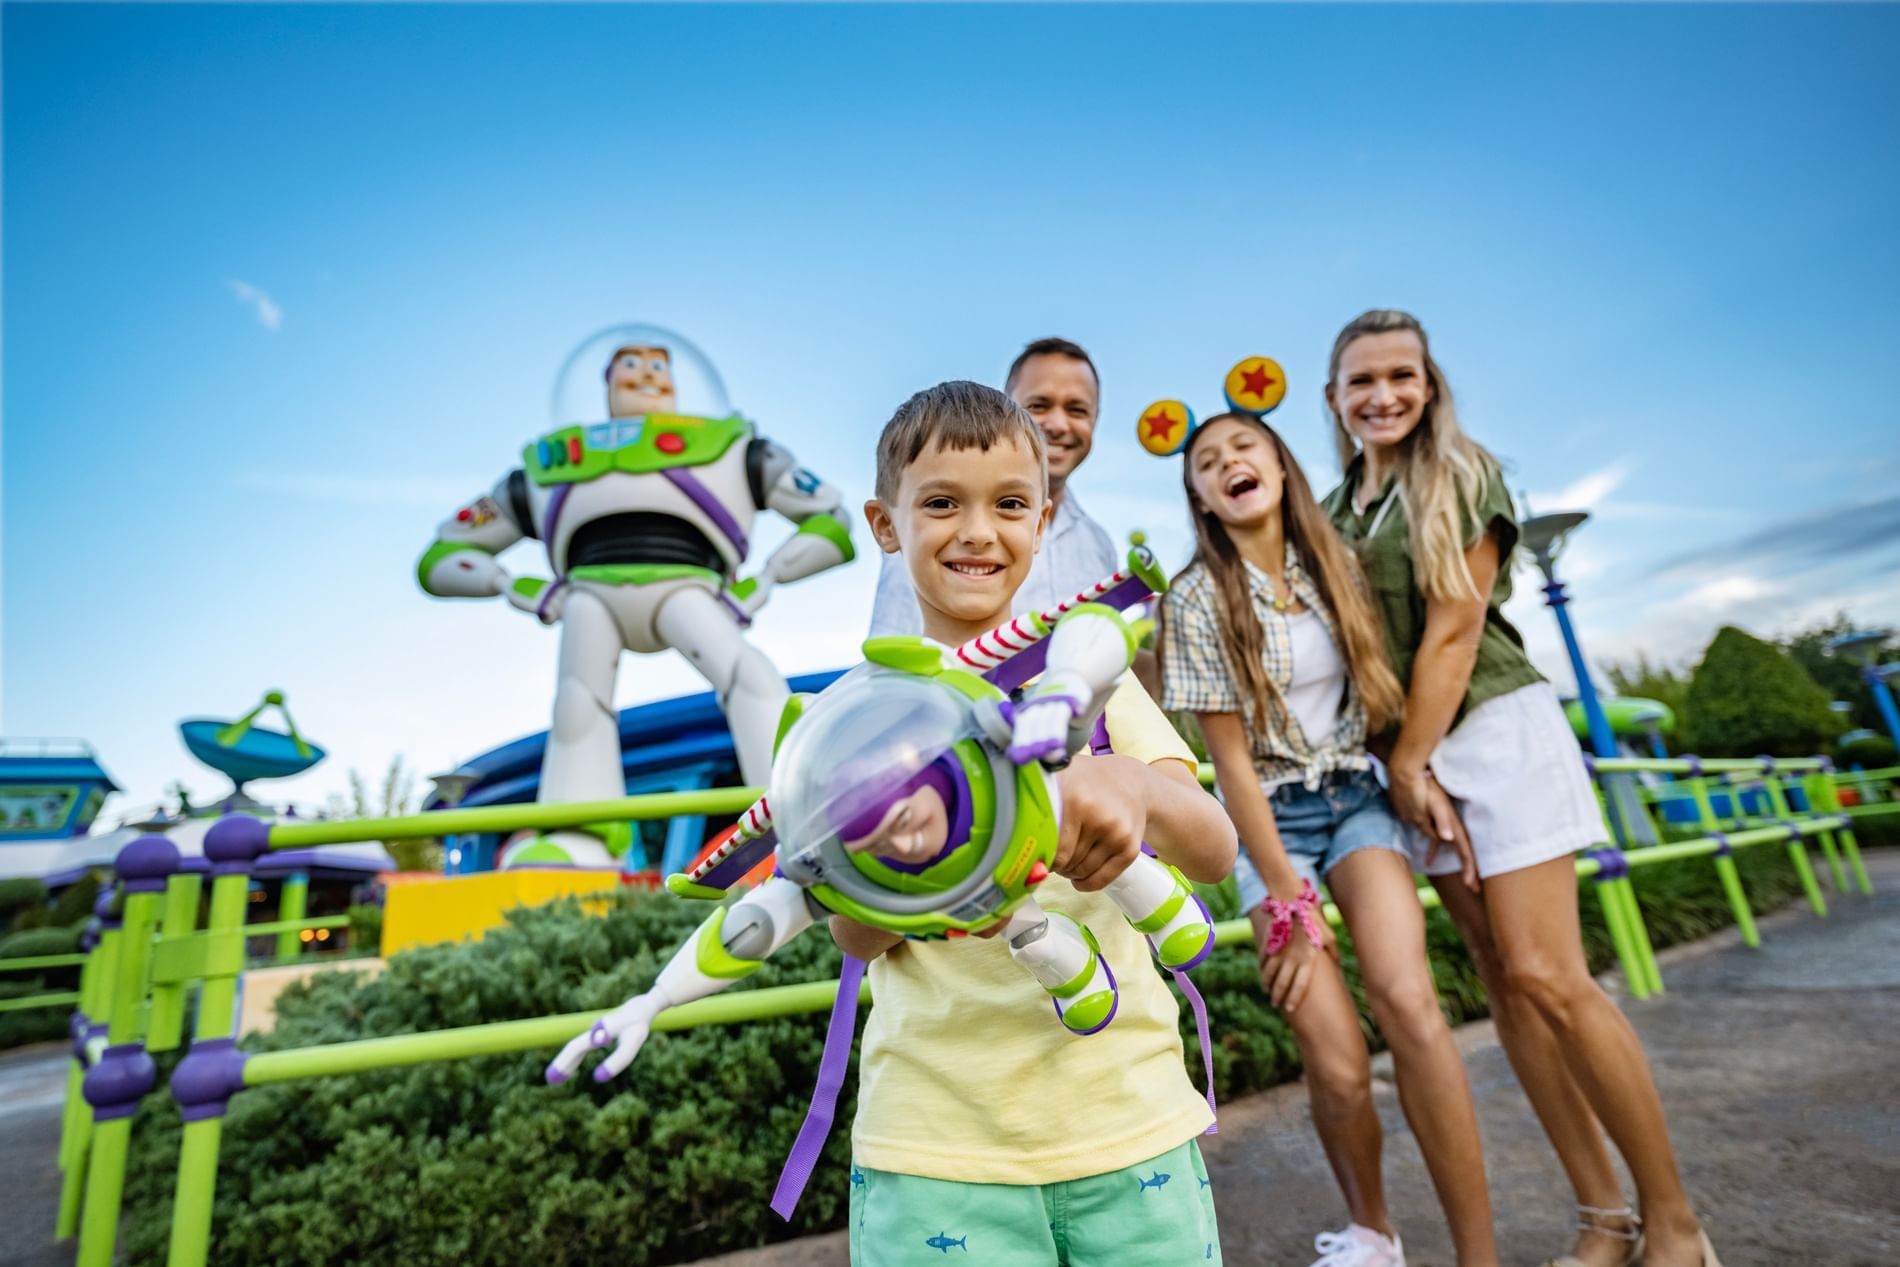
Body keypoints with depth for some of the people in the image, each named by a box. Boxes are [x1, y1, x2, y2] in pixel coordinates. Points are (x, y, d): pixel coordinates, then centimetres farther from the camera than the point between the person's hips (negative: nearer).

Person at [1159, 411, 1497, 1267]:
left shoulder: (1338, 566, 2)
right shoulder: (1196, 599, -10)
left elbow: (1380, 690, 12)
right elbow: (1231, 761, -12)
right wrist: (1289, 902, -11)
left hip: (1358, 798, 3)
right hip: (1270, 819, -3)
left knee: (1406, 1001, -23)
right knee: (1337, 1068, -10)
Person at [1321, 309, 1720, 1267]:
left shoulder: (1461, 474, -2)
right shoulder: (1335, 511, 12)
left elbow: (1454, 629, -11)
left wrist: (1409, 759, -11)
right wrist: (1402, 765, 1)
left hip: (1493, 729, -5)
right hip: (1410, 752, 5)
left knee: (1546, 977, -8)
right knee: (1504, 981, 7)